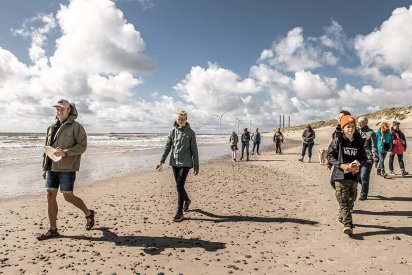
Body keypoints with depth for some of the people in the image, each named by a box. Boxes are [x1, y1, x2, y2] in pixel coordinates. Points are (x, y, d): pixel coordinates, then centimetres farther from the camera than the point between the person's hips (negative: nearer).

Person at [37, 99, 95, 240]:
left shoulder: (76, 127, -6)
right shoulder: (52, 128, 14)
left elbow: (82, 146, -12)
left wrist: (65, 152, -24)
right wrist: (45, 167, 16)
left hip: (67, 168, -6)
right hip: (52, 168, 6)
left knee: (68, 196, -3)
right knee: (50, 196, 4)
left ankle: (89, 214, 23)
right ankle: (53, 230, 14)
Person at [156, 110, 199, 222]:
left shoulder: (190, 132, -4)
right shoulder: (173, 131, 4)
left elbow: (194, 150, -3)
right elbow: (167, 147, 5)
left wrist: (196, 166, -4)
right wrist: (161, 161, -2)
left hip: (185, 163, -4)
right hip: (174, 162, 4)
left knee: (179, 186, -11)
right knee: (179, 186, 13)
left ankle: (179, 212, -2)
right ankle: (187, 200, 41)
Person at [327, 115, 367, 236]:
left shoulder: (359, 142, 6)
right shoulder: (337, 141, -5)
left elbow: (363, 157, 13)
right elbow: (330, 156, -5)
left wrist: (358, 165, -8)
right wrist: (341, 165, -17)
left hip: (354, 175, 4)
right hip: (341, 175, -4)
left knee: (351, 199, 16)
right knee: (343, 201, -7)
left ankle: (342, 217, 38)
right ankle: (347, 225, -7)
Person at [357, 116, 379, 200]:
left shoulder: (371, 133, -5)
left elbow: (374, 147, -7)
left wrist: (375, 159, -11)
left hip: (368, 159, -5)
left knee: (364, 177, -6)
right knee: (358, 177, 10)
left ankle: (363, 194, 7)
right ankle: (364, 190, 32)